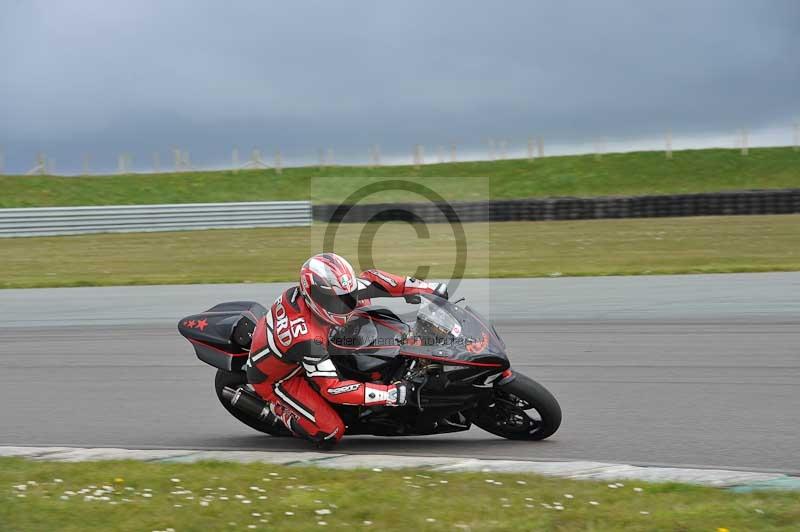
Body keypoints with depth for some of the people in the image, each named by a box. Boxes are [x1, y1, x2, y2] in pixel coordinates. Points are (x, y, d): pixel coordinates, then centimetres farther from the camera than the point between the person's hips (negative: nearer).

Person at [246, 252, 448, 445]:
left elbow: (369, 279, -11)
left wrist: (426, 287, -17)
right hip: (275, 379, -8)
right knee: (330, 432, -19)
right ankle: (280, 410, 7)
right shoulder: (307, 339, -43)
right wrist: (390, 394, -44)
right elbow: (331, 388, -38)